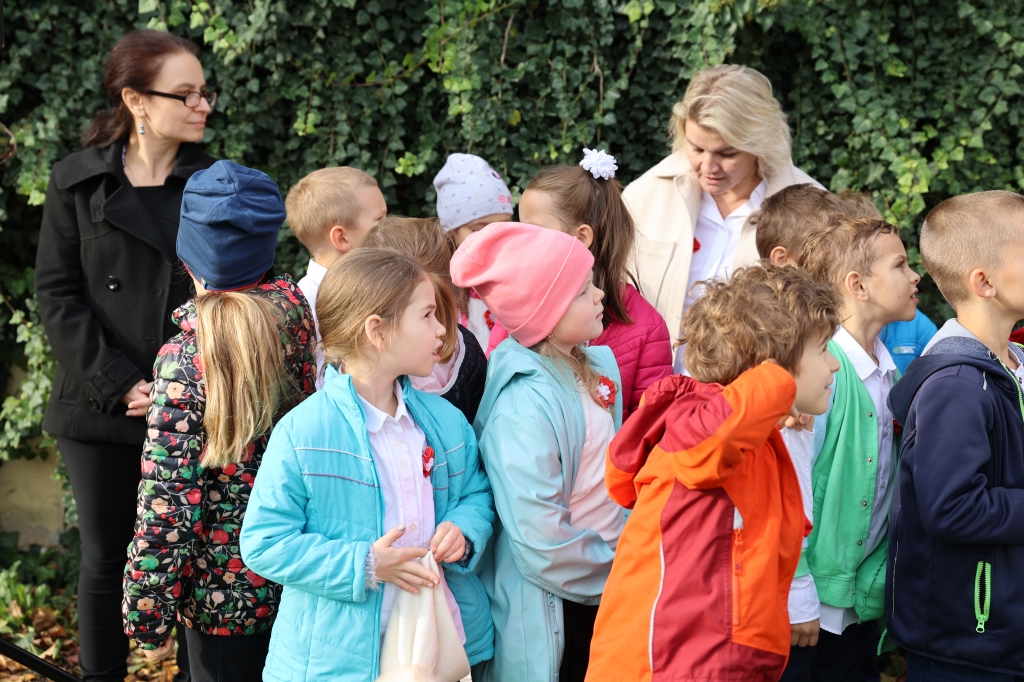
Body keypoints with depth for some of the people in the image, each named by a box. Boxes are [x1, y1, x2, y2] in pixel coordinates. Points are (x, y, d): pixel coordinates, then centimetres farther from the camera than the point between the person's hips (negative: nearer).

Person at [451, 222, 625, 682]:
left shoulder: (596, 364, 1)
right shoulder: (523, 406, -25)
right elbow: (540, 543, -26)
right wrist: (615, 575, -13)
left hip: (604, 588, 8)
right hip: (552, 613, -7)